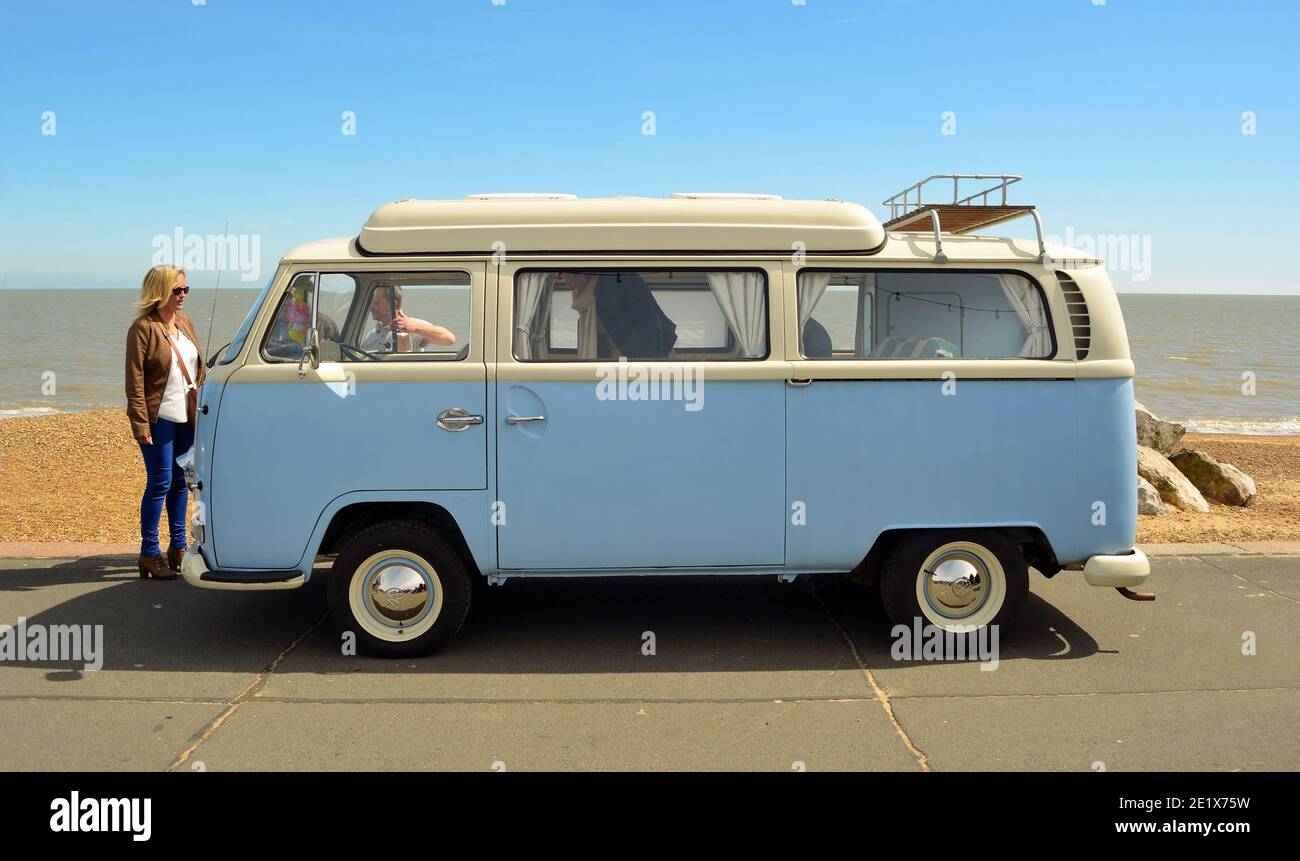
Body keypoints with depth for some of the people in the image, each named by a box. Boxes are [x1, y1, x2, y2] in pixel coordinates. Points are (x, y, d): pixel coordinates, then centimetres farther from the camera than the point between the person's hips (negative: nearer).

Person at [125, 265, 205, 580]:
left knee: (181, 482, 13)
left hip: (187, 417, 7)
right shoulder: (143, 328, -10)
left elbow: (199, 369, 17)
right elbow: (134, 381, -13)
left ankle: (178, 547, 23)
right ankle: (149, 554, 6)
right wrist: (141, 424, -17)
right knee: (160, 483, -3)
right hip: (159, 418, -7)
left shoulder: (185, 323, 10)